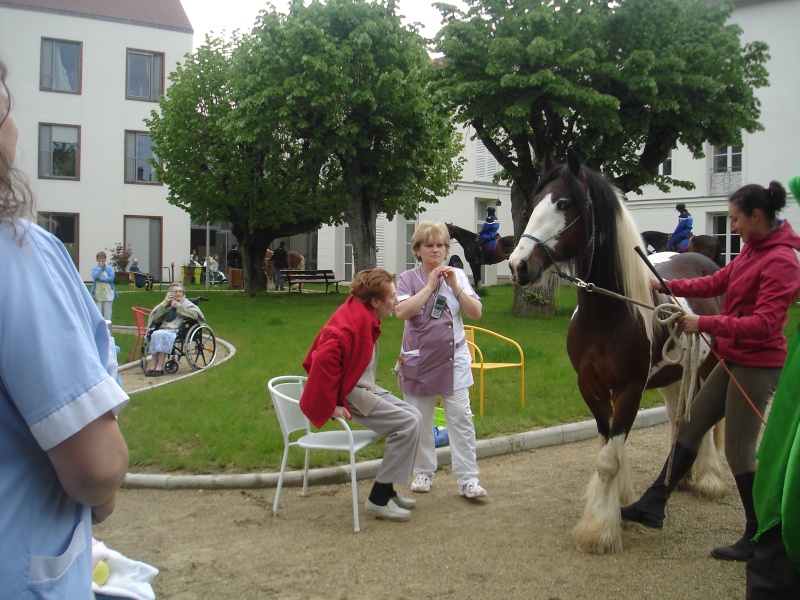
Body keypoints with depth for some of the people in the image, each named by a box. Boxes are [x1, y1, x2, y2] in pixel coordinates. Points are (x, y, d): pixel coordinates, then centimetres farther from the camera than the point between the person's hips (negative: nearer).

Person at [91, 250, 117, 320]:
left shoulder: (109, 268, 3)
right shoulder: (94, 268, 5)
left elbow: (112, 278, -10)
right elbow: (94, 276, -13)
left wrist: (101, 278, -13)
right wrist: (100, 268, -10)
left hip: (107, 293, 0)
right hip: (98, 293, 0)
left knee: (107, 312, 3)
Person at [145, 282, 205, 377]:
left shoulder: (186, 303, 16)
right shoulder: (166, 304, 25)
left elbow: (195, 315, -6)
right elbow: (155, 319, 13)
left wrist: (179, 307, -5)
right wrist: (164, 304, 6)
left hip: (176, 331, -3)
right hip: (163, 329, 3)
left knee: (163, 334, -34)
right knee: (155, 334, -31)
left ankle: (159, 367, -36)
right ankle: (154, 366, -34)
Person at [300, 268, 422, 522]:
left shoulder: (362, 313, 10)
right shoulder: (353, 320, -22)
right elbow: (324, 359, -30)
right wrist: (331, 405, -25)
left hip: (364, 387, 11)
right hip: (351, 395, -11)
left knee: (413, 416, 7)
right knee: (408, 423, -17)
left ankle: (387, 489, 13)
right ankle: (378, 500, -10)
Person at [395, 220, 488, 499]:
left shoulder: (457, 275, 5)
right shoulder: (409, 278, -1)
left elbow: (476, 312, -2)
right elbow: (402, 312, -18)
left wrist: (455, 286, -13)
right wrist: (430, 285, -17)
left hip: (454, 359, 1)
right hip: (418, 359, 0)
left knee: (461, 418, -4)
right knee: (420, 420, 8)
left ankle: (468, 478, 1)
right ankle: (423, 472, 24)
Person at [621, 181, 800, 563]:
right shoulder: (751, 250, 9)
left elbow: (764, 324, -25)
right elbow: (716, 283, 13)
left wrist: (705, 324, -25)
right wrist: (667, 286, 3)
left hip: (756, 366, -10)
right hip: (733, 360, 10)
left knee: (738, 451, -2)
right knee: (690, 424, 13)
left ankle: (759, 538, 14)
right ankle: (653, 505, 24)